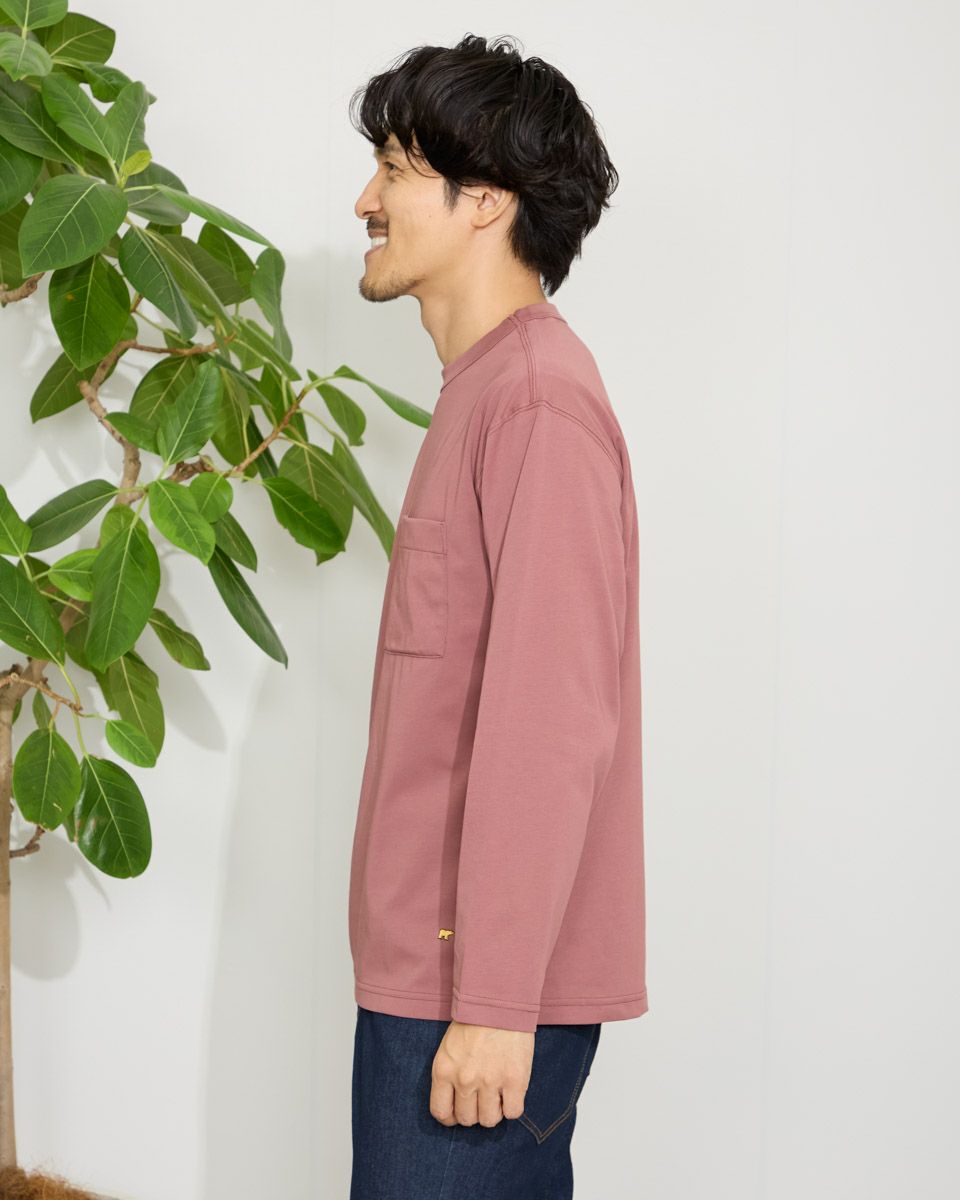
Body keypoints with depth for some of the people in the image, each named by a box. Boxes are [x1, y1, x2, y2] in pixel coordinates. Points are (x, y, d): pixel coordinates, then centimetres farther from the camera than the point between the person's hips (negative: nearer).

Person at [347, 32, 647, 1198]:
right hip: (431, 965, 9)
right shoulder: (488, 390, 14)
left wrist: (494, 999, -21)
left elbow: (549, 722, -22)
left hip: (481, 984, -9)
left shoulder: (537, 401, -16)